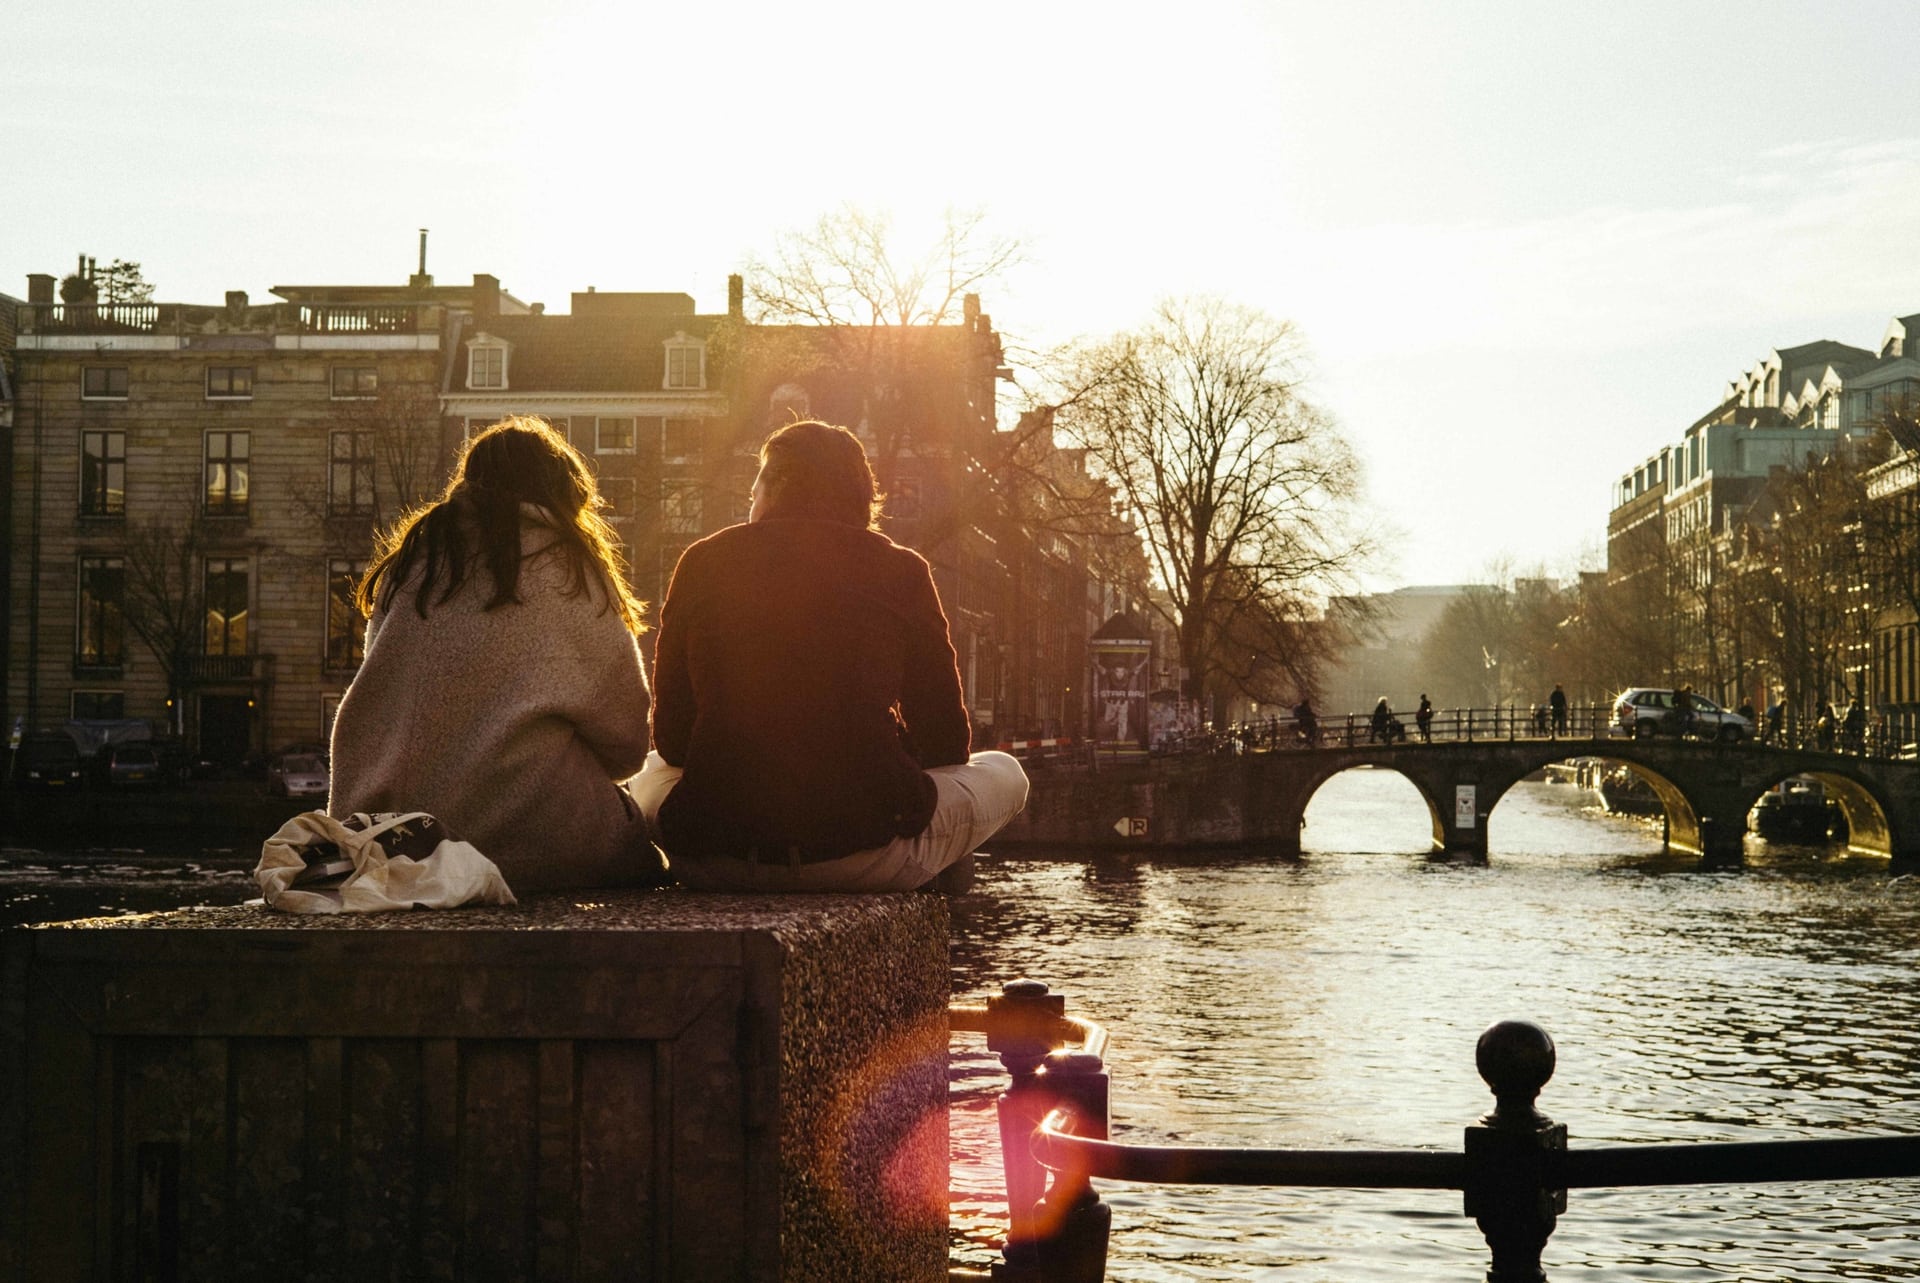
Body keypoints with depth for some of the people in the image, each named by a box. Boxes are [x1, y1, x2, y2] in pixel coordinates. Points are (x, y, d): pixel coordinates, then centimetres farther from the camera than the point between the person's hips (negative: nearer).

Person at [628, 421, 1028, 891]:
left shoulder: (703, 562, 7)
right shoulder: (899, 570, 4)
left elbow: (670, 738, 11)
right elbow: (945, 741, 8)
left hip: (712, 864, 3)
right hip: (863, 855, -2)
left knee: (650, 774, 39)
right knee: (1004, 773, 26)